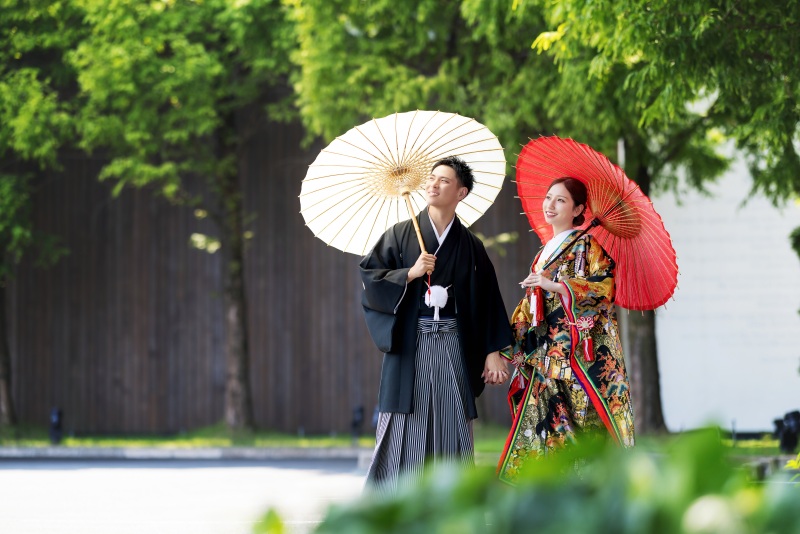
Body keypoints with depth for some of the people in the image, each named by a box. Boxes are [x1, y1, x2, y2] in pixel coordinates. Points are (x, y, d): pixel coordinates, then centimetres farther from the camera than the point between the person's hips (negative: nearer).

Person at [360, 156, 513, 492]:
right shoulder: (400, 234, 6)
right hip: (410, 345, -1)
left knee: (453, 423, 0)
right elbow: (369, 275, 1)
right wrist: (410, 274, -12)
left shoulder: (470, 247, 9)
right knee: (403, 426, -5)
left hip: (454, 347, 1)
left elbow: (488, 301, 8)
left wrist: (493, 352, 1)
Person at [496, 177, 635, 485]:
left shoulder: (587, 246, 0)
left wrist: (554, 285, -18)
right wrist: (514, 342, 15)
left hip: (580, 352, -7)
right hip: (546, 354, 7)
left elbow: (604, 286, -14)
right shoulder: (544, 253, 21)